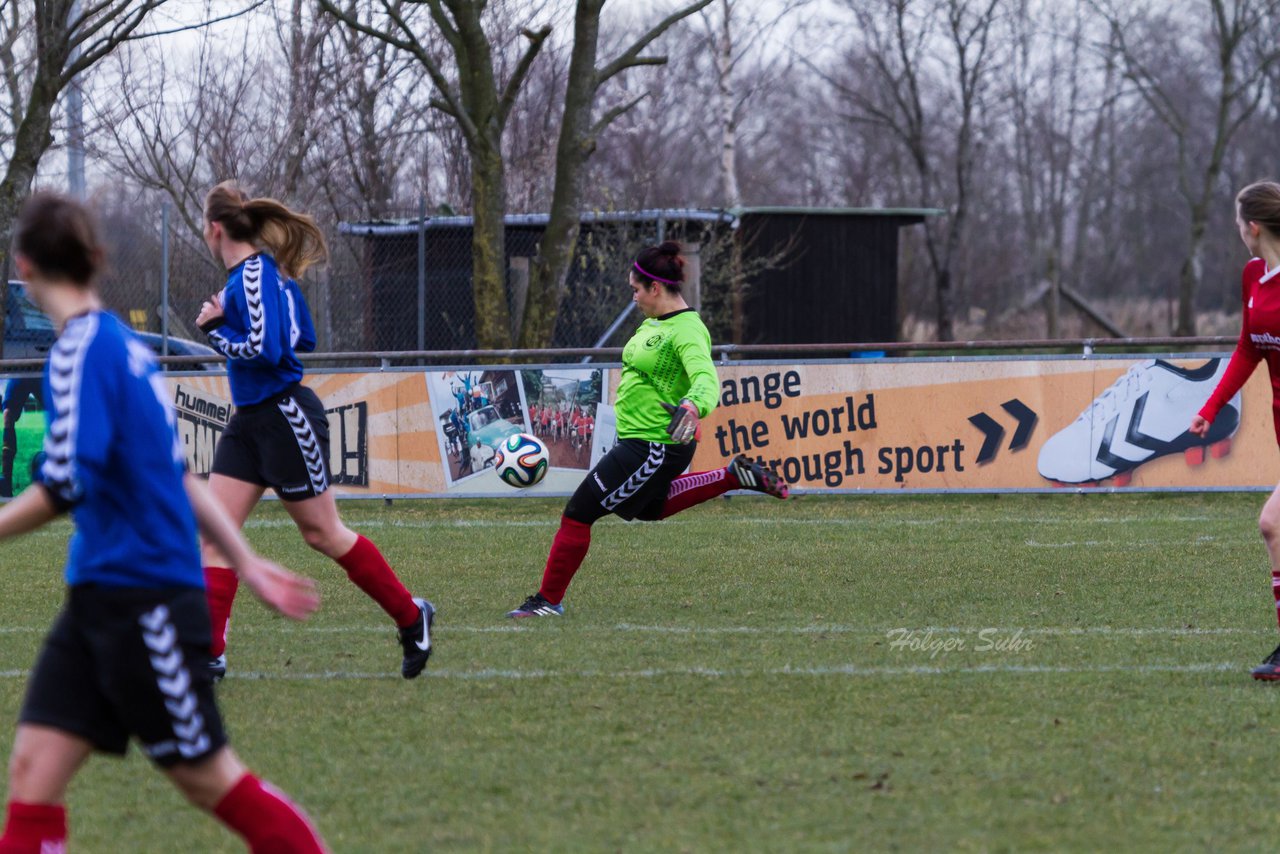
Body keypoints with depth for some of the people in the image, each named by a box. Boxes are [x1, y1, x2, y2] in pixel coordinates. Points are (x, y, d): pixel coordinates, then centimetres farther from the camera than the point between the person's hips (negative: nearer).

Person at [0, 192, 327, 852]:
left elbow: (65, 484, -25)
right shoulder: (123, 345, 11)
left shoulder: (81, 349, -16)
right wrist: (245, 561, 24)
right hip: (100, 598, 9)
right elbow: (174, 474, 19)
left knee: (208, 779, 4)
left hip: (143, 598, -9)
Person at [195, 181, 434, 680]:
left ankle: (411, 618, 17)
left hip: (284, 415, -10)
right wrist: (224, 321, 13)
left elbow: (265, 349, -27)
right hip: (249, 421, 10)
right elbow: (303, 338, 18)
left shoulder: (254, 275, -18)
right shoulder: (269, 270, 10)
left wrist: (216, 329, -13)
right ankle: (207, 652, -3)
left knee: (321, 532, 2)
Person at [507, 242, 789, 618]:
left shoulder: (687, 331, -22)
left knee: (578, 514, -5)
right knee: (648, 509, 34)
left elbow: (706, 379, -37)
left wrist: (694, 406, -56)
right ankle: (733, 476, 28)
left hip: (654, 447, -11)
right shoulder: (655, 322, 7)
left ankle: (548, 601, 6)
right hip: (642, 441, 11)